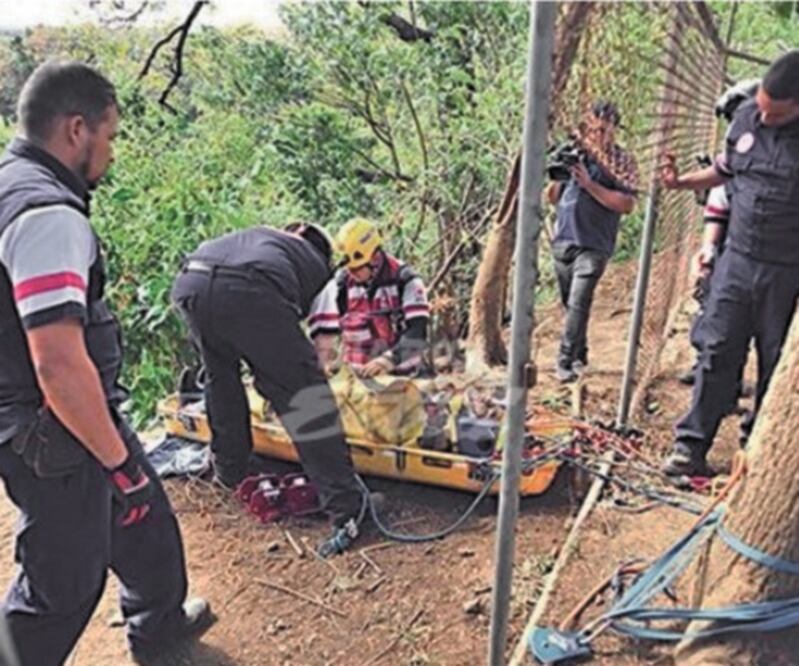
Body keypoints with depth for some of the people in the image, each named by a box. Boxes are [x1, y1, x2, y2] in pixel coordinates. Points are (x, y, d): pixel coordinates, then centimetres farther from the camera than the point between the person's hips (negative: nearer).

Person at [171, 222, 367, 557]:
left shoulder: (257, 235, 42)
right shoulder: (317, 263, 31)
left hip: (189, 281, 5)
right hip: (248, 290, -4)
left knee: (221, 375, 29)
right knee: (302, 393, 3)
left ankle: (228, 473, 41)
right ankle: (346, 510, 1)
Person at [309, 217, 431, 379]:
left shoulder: (404, 281, -11)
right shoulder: (339, 286, -2)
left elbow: (417, 333, -18)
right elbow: (322, 333, 1)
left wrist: (389, 360, -31)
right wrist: (327, 364, -15)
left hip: (401, 374, -2)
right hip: (357, 374, 3)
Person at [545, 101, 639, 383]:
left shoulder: (622, 161, -2)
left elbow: (627, 204, -13)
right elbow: (551, 198, 13)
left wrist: (589, 184, -18)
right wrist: (557, 176, -9)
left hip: (594, 245, -5)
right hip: (562, 240, 5)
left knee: (578, 303, -13)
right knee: (569, 303, 13)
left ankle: (566, 361, -8)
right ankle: (579, 354, 28)